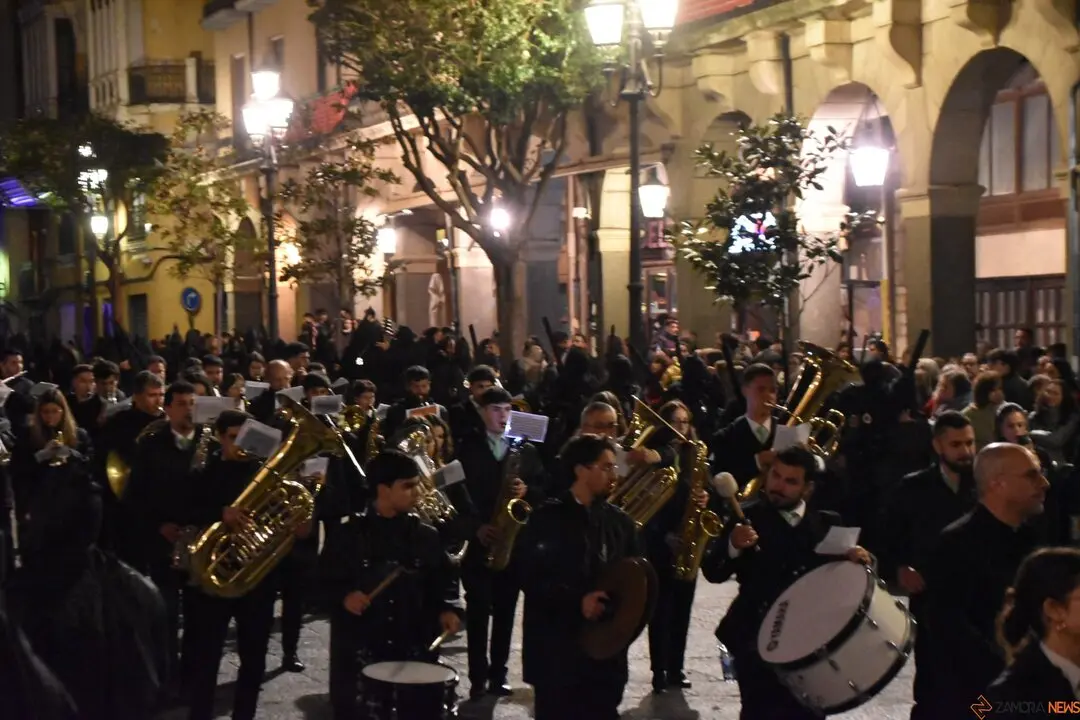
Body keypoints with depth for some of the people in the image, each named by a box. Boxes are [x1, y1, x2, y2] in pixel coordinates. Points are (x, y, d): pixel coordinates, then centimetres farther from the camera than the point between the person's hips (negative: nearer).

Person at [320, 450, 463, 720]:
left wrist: (446, 610, -5)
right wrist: (343, 596, -16)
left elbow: (441, 584, 13)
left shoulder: (426, 536, 6)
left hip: (414, 650, 2)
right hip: (357, 652, -2)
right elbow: (324, 581, 2)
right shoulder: (347, 534, -1)